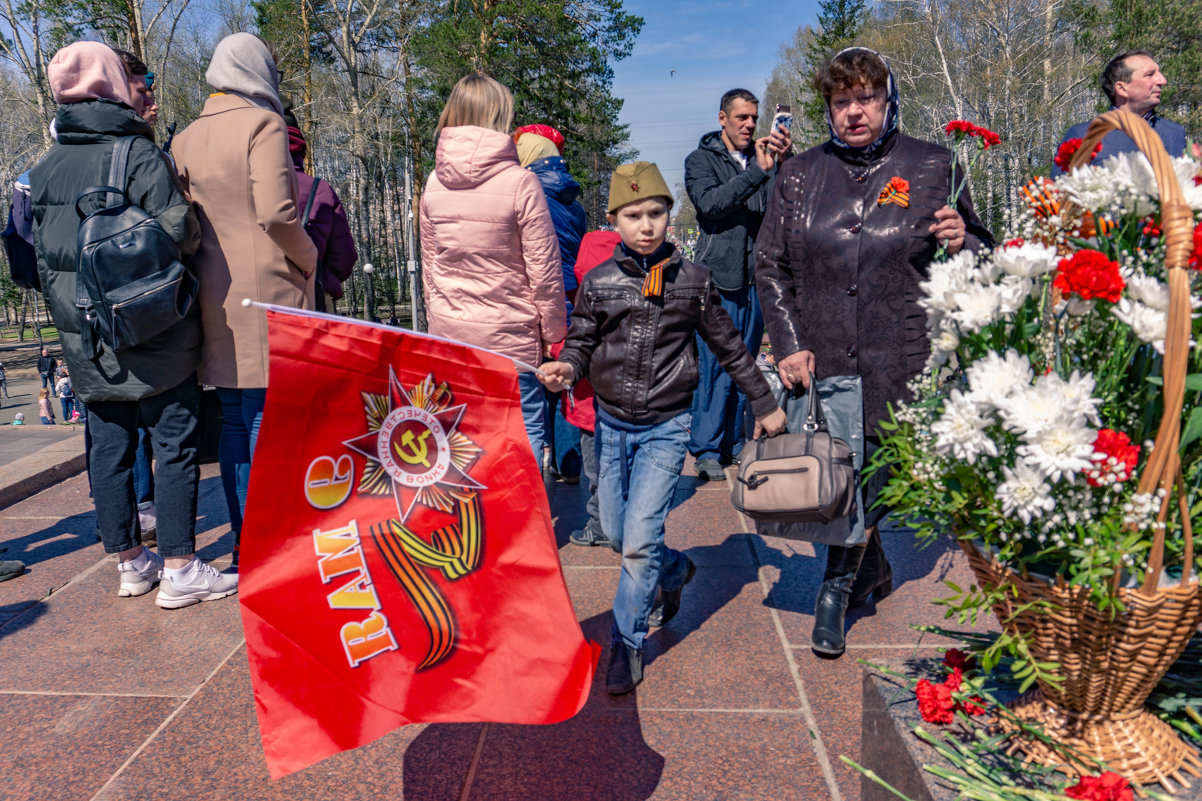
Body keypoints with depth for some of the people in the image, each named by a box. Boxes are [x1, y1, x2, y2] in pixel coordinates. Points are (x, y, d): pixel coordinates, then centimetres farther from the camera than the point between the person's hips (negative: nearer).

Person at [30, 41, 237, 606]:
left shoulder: (45, 168, 10)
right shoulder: (139, 154, -10)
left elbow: (40, 252, 15)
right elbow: (177, 234, -16)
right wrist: (190, 221, 4)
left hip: (84, 338, 6)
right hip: (152, 334, -6)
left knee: (108, 448, 11)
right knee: (174, 444, 0)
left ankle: (129, 563, 22)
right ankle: (179, 569, 4)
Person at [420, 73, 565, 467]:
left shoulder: (434, 183, 2)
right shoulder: (520, 182, -13)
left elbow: (428, 266, 11)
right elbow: (544, 270, -10)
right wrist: (554, 332, 1)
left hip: (448, 331, 5)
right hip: (508, 335, -5)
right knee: (525, 428, 6)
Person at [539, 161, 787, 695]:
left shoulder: (692, 281, -2)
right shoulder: (598, 283, -1)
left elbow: (729, 347, 7)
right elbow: (581, 344, 4)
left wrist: (765, 404, 14)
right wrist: (566, 368, -20)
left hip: (666, 427, -2)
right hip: (611, 422, 3)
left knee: (639, 540, -7)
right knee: (617, 534, 12)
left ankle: (627, 644, 12)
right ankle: (676, 572, 43)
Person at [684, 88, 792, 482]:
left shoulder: (765, 159, 14)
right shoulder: (700, 160, 5)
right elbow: (710, 202, -14)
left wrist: (785, 161, -18)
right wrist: (757, 171, -21)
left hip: (756, 277, 4)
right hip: (719, 276, -4)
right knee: (715, 364, -8)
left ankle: (734, 443, 20)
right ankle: (706, 449, 1)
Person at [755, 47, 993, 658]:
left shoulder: (933, 168, 5)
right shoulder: (799, 175, 8)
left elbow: (983, 254, 13)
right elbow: (769, 266, 10)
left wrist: (961, 242, -12)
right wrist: (788, 345, 0)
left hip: (899, 362, -2)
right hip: (819, 361, 2)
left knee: (873, 474, -1)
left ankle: (836, 589, 20)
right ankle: (874, 573, 35)